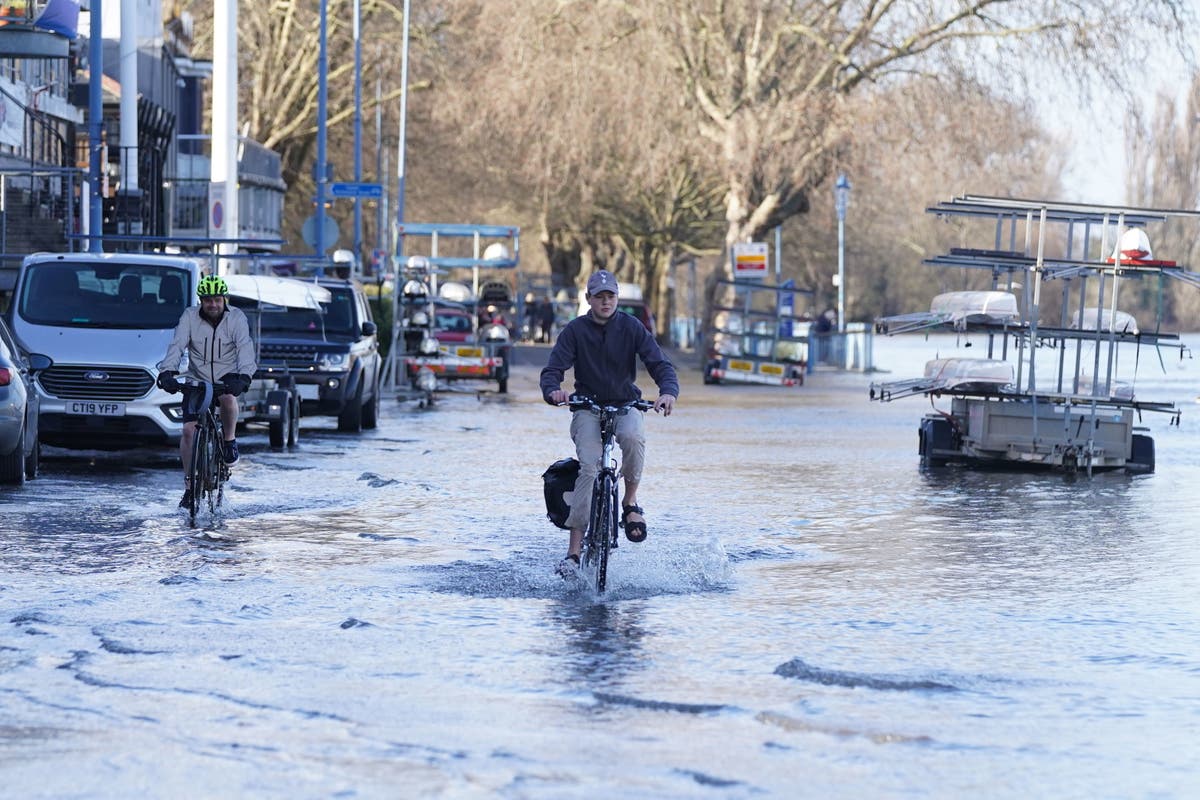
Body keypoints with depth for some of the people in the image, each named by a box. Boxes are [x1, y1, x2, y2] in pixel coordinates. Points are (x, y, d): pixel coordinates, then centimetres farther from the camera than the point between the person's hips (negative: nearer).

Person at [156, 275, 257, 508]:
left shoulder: (236, 318, -10)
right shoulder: (190, 317, -7)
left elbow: (245, 348, -23)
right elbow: (177, 346, -18)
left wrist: (243, 376, -41)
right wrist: (167, 372, -36)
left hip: (227, 378, -1)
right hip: (197, 380, 2)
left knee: (228, 397, -37)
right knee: (189, 429, -10)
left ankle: (230, 441, -10)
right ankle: (190, 486, 2)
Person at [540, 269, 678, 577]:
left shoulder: (631, 328, -2)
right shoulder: (575, 330, -3)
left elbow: (659, 363, -10)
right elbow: (553, 368, -11)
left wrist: (669, 391, -32)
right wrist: (552, 390, -35)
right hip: (588, 407, 0)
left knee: (633, 437, -36)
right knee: (589, 468, -22)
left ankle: (630, 502, -10)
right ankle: (574, 550, -23)